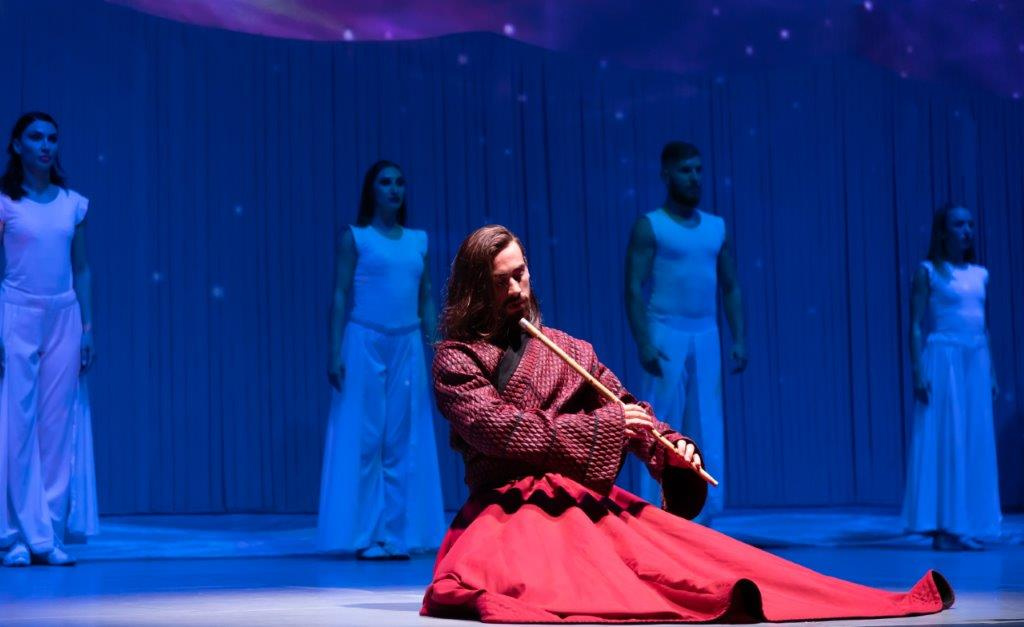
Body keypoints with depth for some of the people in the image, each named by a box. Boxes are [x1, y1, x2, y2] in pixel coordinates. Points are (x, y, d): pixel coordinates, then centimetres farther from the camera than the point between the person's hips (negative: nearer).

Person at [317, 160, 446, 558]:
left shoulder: (418, 241, 13)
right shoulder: (354, 238, 2)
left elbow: (428, 298, 13)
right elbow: (340, 297, -2)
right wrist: (335, 352, -10)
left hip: (408, 346, 4)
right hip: (364, 345, -4)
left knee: (406, 443, 3)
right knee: (363, 439, -3)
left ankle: (396, 534, 9)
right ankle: (365, 536, 3)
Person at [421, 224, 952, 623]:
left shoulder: (569, 351, 19)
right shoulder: (456, 359, 4)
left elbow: (626, 411, 17)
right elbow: (498, 429, -10)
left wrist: (668, 448, -5)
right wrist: (600, 425, -11)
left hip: (591, 502, 4)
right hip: (513, 506, -4)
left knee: (693, 551, -17)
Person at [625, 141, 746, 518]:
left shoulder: (717, 228, 12)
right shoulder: (650, 226, -2)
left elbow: (731, 288, 13)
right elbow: (634, 288, -9)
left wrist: (739, 340, 4)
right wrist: (643, 343, -18)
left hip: (706, 336, 5)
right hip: (666, 335, -5)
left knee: (708, 431, 3)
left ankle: (703, 513, 9)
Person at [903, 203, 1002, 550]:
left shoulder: (980, 274, 14)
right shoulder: (928, 272, -2)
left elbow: (984, 328, 17)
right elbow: (916, 326, -6)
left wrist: (992, 373, 13)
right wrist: (919, 372, -14)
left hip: (976, 364, 6)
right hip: (943, 359, -6)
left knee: (976, 443, 4)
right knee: (943, 441, -6)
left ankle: (964, 527, 9)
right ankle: (942, 528, -4)